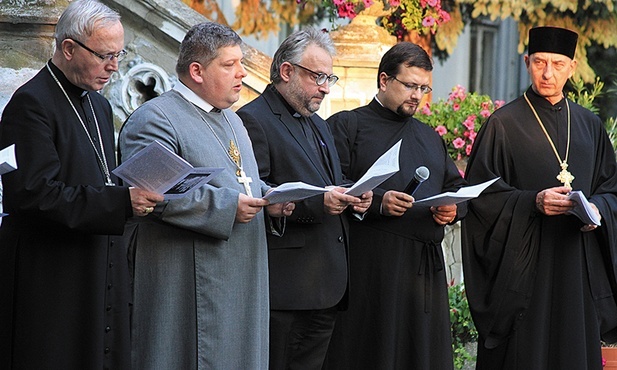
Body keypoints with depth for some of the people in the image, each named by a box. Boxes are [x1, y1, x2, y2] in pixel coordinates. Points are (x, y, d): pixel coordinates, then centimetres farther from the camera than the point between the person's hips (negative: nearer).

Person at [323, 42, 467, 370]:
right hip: (371, 266, -6)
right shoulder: (347, 126, 3)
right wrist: (378, 202, -21)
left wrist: (452, 208, 1)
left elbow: (458, 187, 23)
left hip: (426, 266, 6)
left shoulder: (430, 137, 23)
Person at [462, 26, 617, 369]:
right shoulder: (504, 124, -2)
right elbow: (481, 194, -6)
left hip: (579, 270, 4)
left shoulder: (589, 125, 12)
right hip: (523, 266, -4)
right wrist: (532, 202, -19)